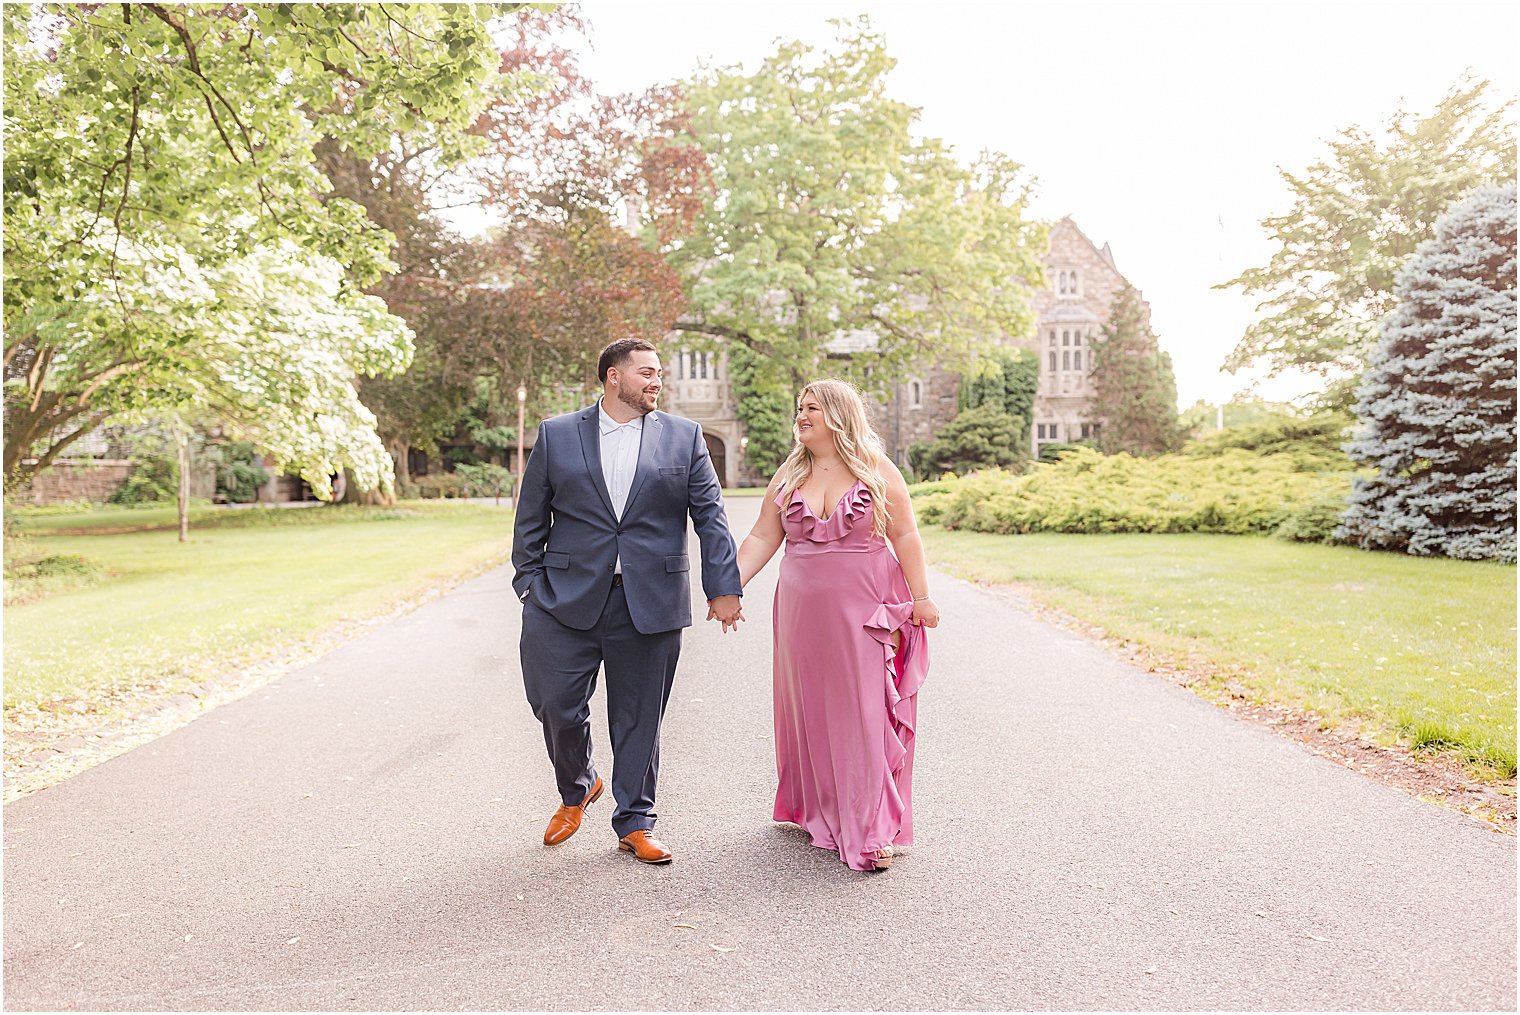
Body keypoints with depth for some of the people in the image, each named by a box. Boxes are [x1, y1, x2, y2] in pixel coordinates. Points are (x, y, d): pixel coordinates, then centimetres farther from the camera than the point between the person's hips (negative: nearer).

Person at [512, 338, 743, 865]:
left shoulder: (683, 436, 7)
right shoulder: (556, 435, 7)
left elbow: (710, 516, 4)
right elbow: (530, 520, 8)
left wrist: (723, 587, -2)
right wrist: (530, 584, 2)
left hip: (651, 603, 0)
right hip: (567, 598, 0)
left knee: (639, 719, 7)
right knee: (556, 706, 3)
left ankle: (635, 825, 25)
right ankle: (576, 790, 34)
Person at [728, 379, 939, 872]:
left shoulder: (878, 472, 0)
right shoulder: (787, 478, 8)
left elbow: (905, 537, -2)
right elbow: (762, 538, 5)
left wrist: (921, 598, -7)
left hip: (865, 610, -3)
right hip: (804, 610, 4)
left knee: (865, 713, -5)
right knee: (812, 710, 10)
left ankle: (871, 831, 1)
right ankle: (818, 809, 27)